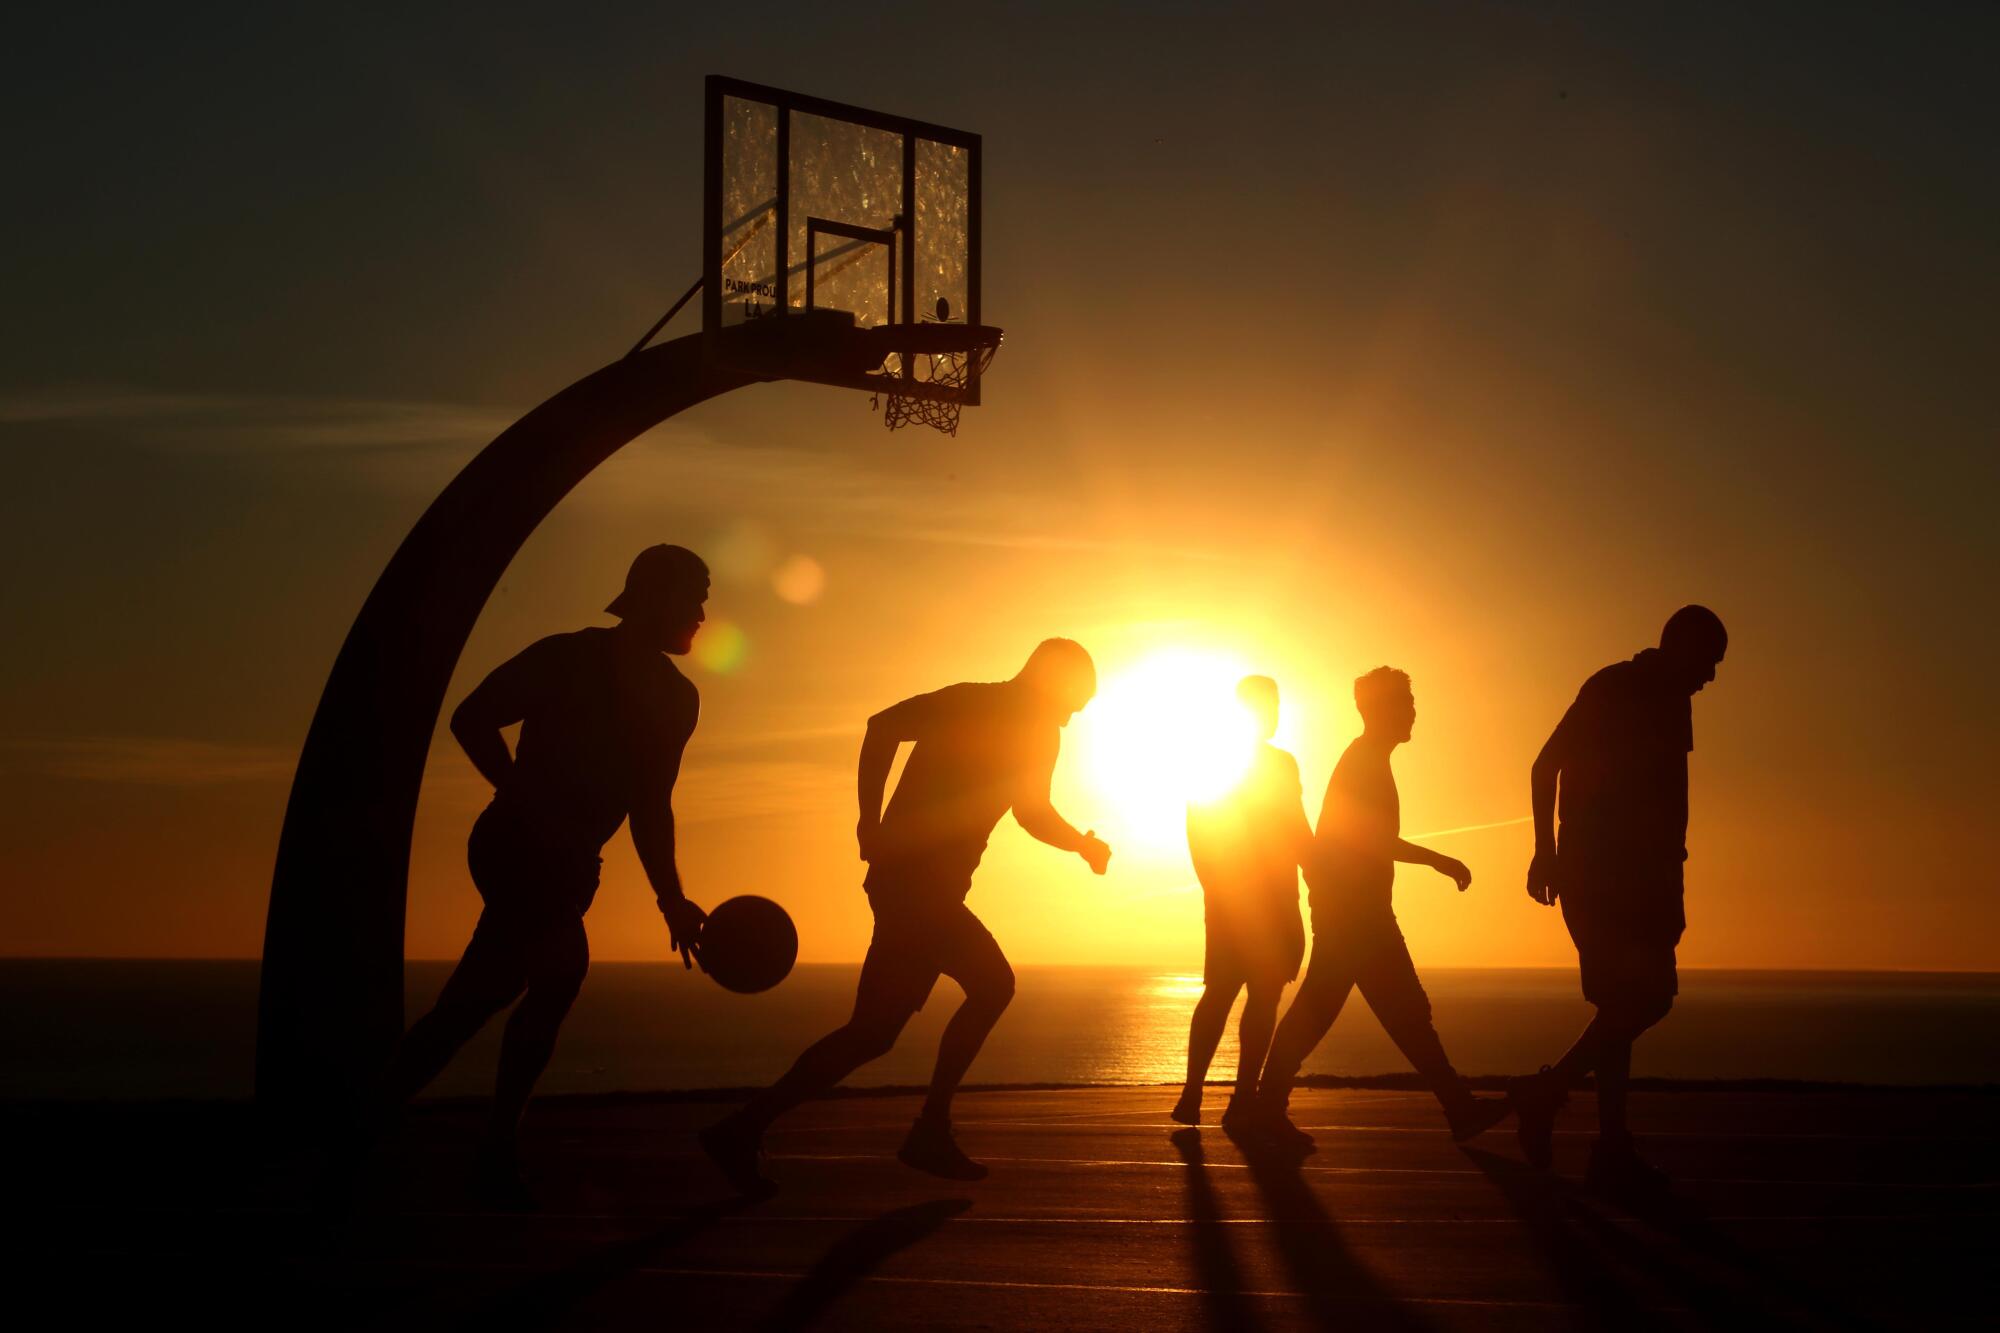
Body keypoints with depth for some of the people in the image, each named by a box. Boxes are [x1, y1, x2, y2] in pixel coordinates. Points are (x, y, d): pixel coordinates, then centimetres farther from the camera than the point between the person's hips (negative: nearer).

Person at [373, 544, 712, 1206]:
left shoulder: (675, 698, 11)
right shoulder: (568, 658, -9)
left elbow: (650, 807, 17)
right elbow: (472, 718, -8)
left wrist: (672, 900, 11)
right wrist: (530, 803, -14)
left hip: (566, 866, 6)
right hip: (515, 848, -6)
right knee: (560, 972, -18)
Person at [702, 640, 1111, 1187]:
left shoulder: (1037, 734, 18)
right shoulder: (971, 705, -8)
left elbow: (1032, 812, 29)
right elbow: (885, 725, -20)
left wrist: (1084, 845, 11)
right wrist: (871, 820, -27)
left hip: (932, 894, 10)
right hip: (913, 884, -10)